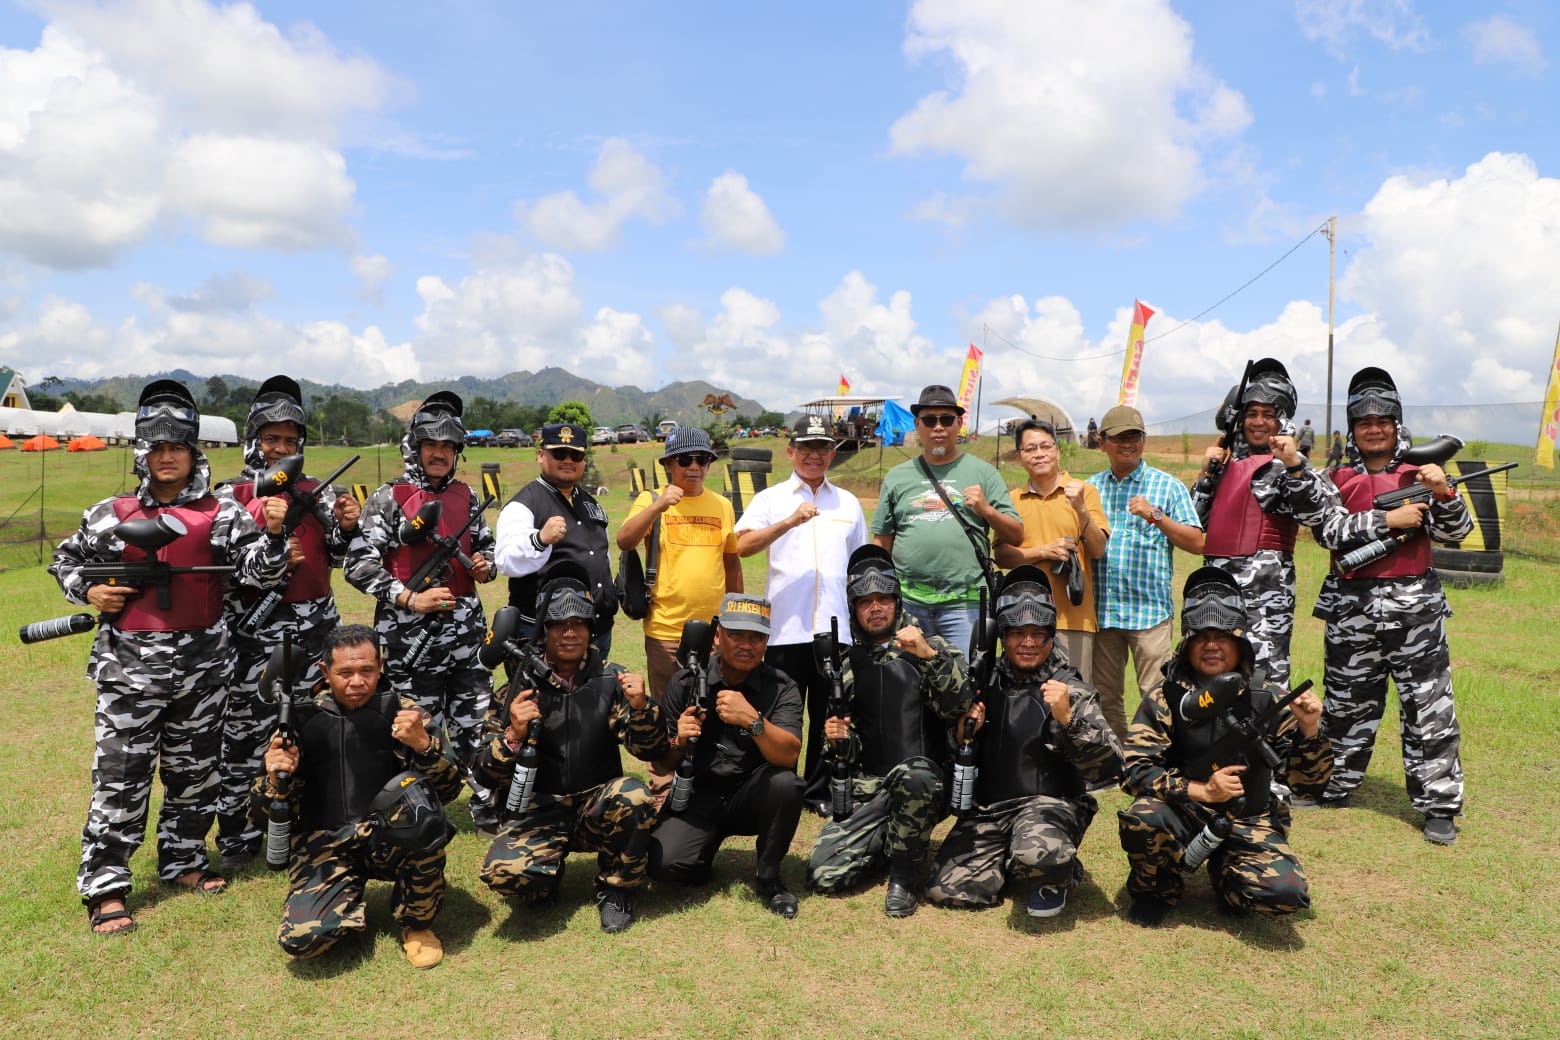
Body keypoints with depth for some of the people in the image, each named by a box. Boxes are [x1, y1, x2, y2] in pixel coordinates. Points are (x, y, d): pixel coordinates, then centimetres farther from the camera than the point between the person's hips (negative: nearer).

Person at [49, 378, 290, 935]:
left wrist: (273, 534, -28)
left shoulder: (222, 514, 0)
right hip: (129, 662, -1)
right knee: (121, 774, -1)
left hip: (202, 662, 1)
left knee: (196, 769, 14)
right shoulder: (112, 515, 3)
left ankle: (183, 859, 31)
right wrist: (88, 591, -3)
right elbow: (66, 560, 17)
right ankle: (104, 887, 11)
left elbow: (258, 570, -9)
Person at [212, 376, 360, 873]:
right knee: (246, 731, 1)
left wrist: (347, 527, -8)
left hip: (316, 626, 4)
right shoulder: (230, 496, -2)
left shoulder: (317, 492, 9)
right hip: (255, 631, -4)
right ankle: (236, 836, 15)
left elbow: (337, 554, 12)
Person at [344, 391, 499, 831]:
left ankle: (489, 808, 22)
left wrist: (486, 565, -1)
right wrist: (411, 599, -17)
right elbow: (358, 563, -10)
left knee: (476, 721, 8)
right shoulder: (389, 499, -5)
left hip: (466, 628, 4)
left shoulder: (466, 496, 11)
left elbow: (485, 544, 23)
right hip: (411, 633, -4)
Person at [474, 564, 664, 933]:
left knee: (633, 796, -32)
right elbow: (487, 775, -5)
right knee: (503, 872, -29)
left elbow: (651, 751, -7)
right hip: (538, 812, -1)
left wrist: (640, 706, -26)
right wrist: (513, 735, -25)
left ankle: (615, 889, -4)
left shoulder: (611, 679, -2)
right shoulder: (518, 686, -3)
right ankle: (550, 874, 9)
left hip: (597, 807, 1)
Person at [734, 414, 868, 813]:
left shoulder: (848, 503, 15)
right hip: (785, 628, -2)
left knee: (829, 716, 8)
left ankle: (820, 791, 21)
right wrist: (789, 521, -23)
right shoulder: (770, 499, 5)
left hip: (836, 628, 3)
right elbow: (742, 546, -12)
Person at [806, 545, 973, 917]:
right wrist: (837, 739, -1)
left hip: (927, 782, -3)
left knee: (912, 776, -40)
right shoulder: (848, 665, 16)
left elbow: (959, 705, -14)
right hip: (868, 791, 3)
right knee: (825, 873, -15)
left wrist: (928, 655, -25)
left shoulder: (932, 647, 4)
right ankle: (892, 842, 15)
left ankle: (905, 872, -12)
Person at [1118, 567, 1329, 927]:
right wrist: (1201, 790, -24)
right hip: (1186, 813, -1)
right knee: (1142, 816, -32)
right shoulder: (1165, 698, -7)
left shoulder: (1269, 699, -2)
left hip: (1249, 823, 1)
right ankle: (1155, 890, 2)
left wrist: (1310, 730, -20)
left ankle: (1225, 873, 12)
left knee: (1286, 892, -25)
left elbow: (1310, 778, -1)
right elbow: (1135, 770, -13)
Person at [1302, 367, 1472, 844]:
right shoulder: (1336, 479, 6)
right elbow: (1327, 529, -10)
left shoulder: (1420, 475, 7)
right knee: (1347, 705, 13)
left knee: (1429, 707, -1)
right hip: (1351, 607, 1)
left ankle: (1439, 806, 9)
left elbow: (1456, 533, -3)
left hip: (1414, 606, -1)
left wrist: (1444, 493, -21)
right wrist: (1389, 520, -17)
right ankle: (1331, 789, 27)